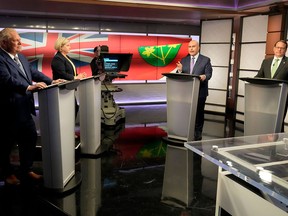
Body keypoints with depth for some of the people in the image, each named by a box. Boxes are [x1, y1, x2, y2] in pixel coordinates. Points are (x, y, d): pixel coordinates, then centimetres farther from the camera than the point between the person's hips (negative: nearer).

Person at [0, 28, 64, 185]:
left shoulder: (21, 57, 13)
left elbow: (33, 72, 14)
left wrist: (51, 81, 3)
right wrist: (29, 87, -33)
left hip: (24, 108, 8)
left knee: (30, 138, 14)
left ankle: (26, 170, 30)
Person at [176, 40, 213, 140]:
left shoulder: (206, 60, 2)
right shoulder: (183, 60, 11)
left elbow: (209, 74, -6)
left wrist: (204, 77, -29)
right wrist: (180, 70, -15)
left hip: (200, 92, -3)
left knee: (198, 113, 3)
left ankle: (197, 134, 14)